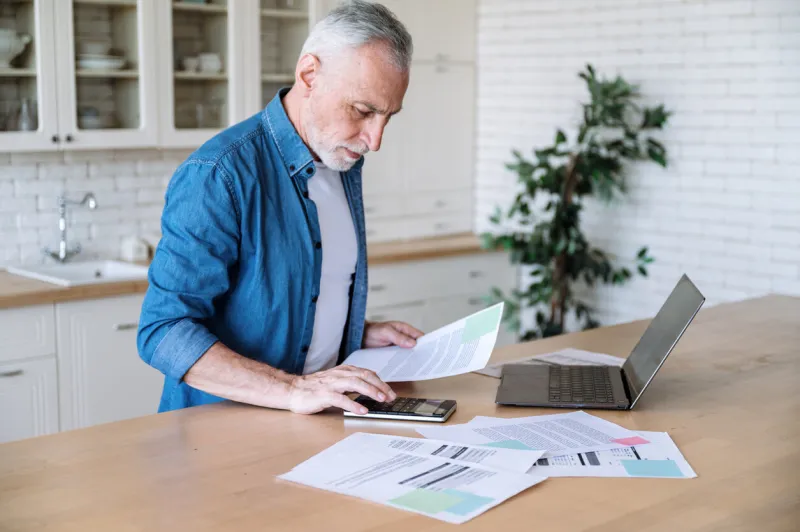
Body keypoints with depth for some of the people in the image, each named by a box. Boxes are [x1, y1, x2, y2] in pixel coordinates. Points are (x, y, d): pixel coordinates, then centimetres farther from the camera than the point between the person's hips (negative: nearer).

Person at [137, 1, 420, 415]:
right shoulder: (216, 176, -16)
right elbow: (163, 331, -20)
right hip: (225, 427, -4)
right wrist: (291, 391, -27)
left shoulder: (343, 163, 9)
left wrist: (361, 334, 6)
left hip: (320, 419, 4)